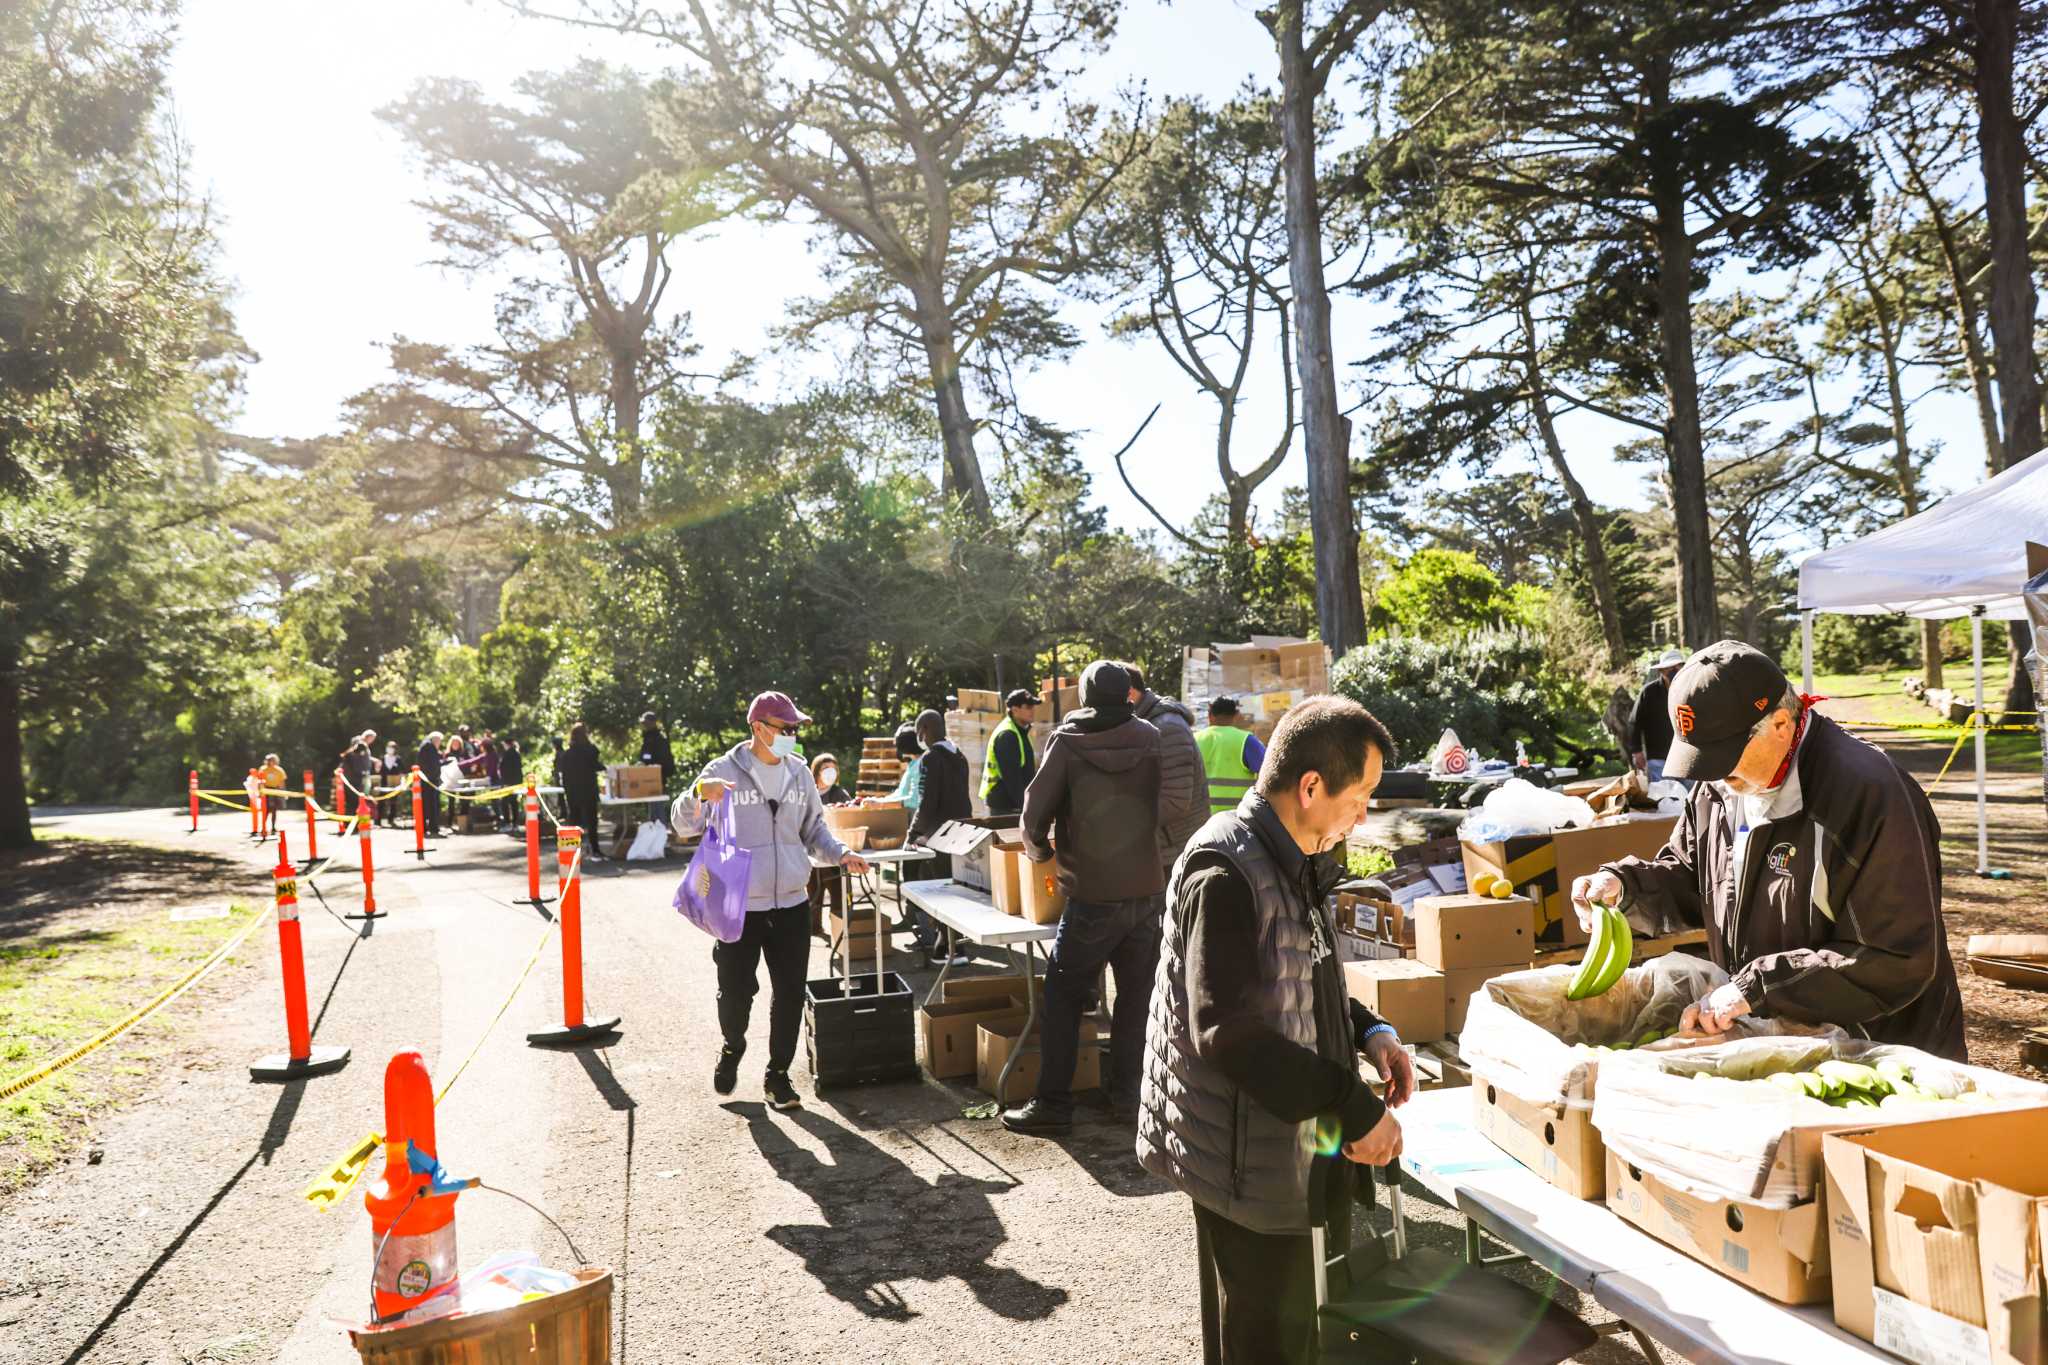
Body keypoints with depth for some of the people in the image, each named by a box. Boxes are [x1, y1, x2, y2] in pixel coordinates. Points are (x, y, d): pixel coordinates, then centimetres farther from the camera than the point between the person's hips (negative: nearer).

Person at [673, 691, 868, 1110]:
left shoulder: (799, 774, 7)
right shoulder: (724, 772, -7)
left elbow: (813, 828, 18)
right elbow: (685, 825, -8)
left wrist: (840, 854, 0)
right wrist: (699, 793, -28)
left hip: (791, 904, 4)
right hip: (739, 906, -4)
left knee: (790, 993, 6)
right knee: (736, 990, 4)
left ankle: (778, 1075, 23)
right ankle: (732, 1047, 36)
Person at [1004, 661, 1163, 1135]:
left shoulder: (1068, 742, -7)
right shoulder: (1152, 740, 2)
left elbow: (1035, 812, -5)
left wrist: (1038, 850, 15)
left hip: (1093, 895, -3)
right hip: (1149, 888, 3)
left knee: (1064, 996, 5)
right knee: (1137, 992, 15)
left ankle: (1053, 1102, 5)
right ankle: (1125, 1092, 21)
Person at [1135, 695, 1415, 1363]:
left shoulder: (1290, 862, 8)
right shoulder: (1227, 871, -24)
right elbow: (1225, 1031, -29)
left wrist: (1368, 1031, 3)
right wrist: (1355, 1107, -26)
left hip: (1278, 1134, 10)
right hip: (1246, 1154, -10)